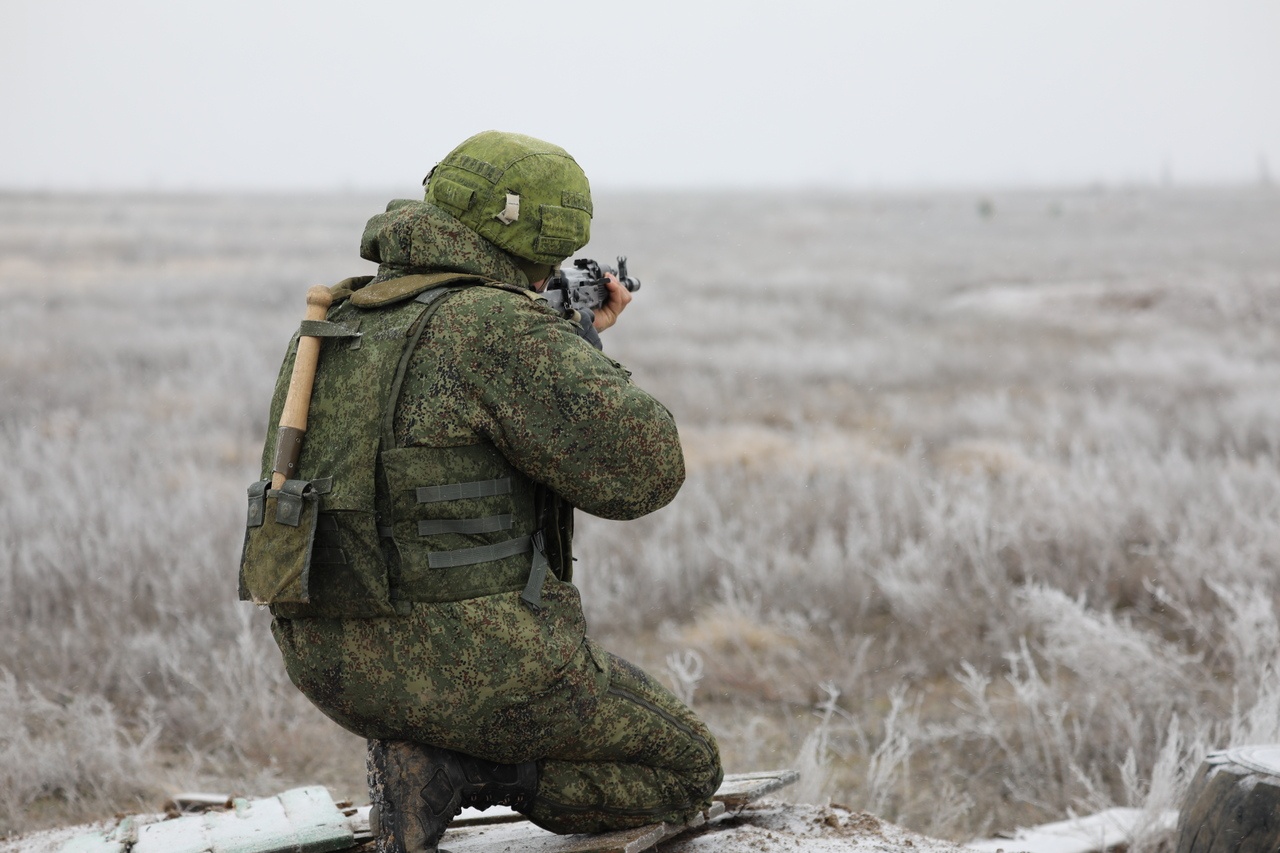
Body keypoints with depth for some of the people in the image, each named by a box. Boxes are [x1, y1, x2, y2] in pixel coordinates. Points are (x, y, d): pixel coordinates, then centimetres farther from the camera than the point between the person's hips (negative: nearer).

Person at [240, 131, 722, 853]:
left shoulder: (347, 316, 10)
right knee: (685, 771, 12)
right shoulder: (502, 327, -15)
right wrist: (586, 353, 2)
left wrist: (576, 340, 23)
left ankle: (410, 763, 9)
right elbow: (646, 469, -14)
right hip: (470, 658, -8)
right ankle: (456, 768, -7)